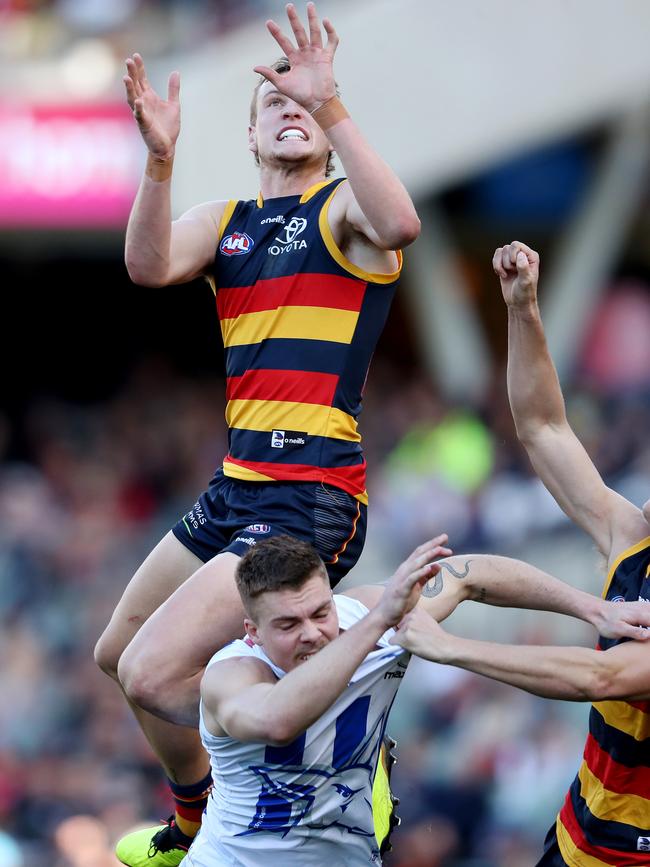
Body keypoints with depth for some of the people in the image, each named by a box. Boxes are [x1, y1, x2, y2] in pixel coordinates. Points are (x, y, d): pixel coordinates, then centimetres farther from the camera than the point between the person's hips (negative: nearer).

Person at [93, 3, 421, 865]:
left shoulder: (343, 206, -3)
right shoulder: (223, 221, 14)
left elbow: (400, 225, -28)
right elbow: (149, 268, -6)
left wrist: (329, 107, -34)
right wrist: (159, 158, -22)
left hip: (313, 500, -8)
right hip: (235, 489, 8)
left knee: (153, 673, -19)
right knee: (118, 654, 22)